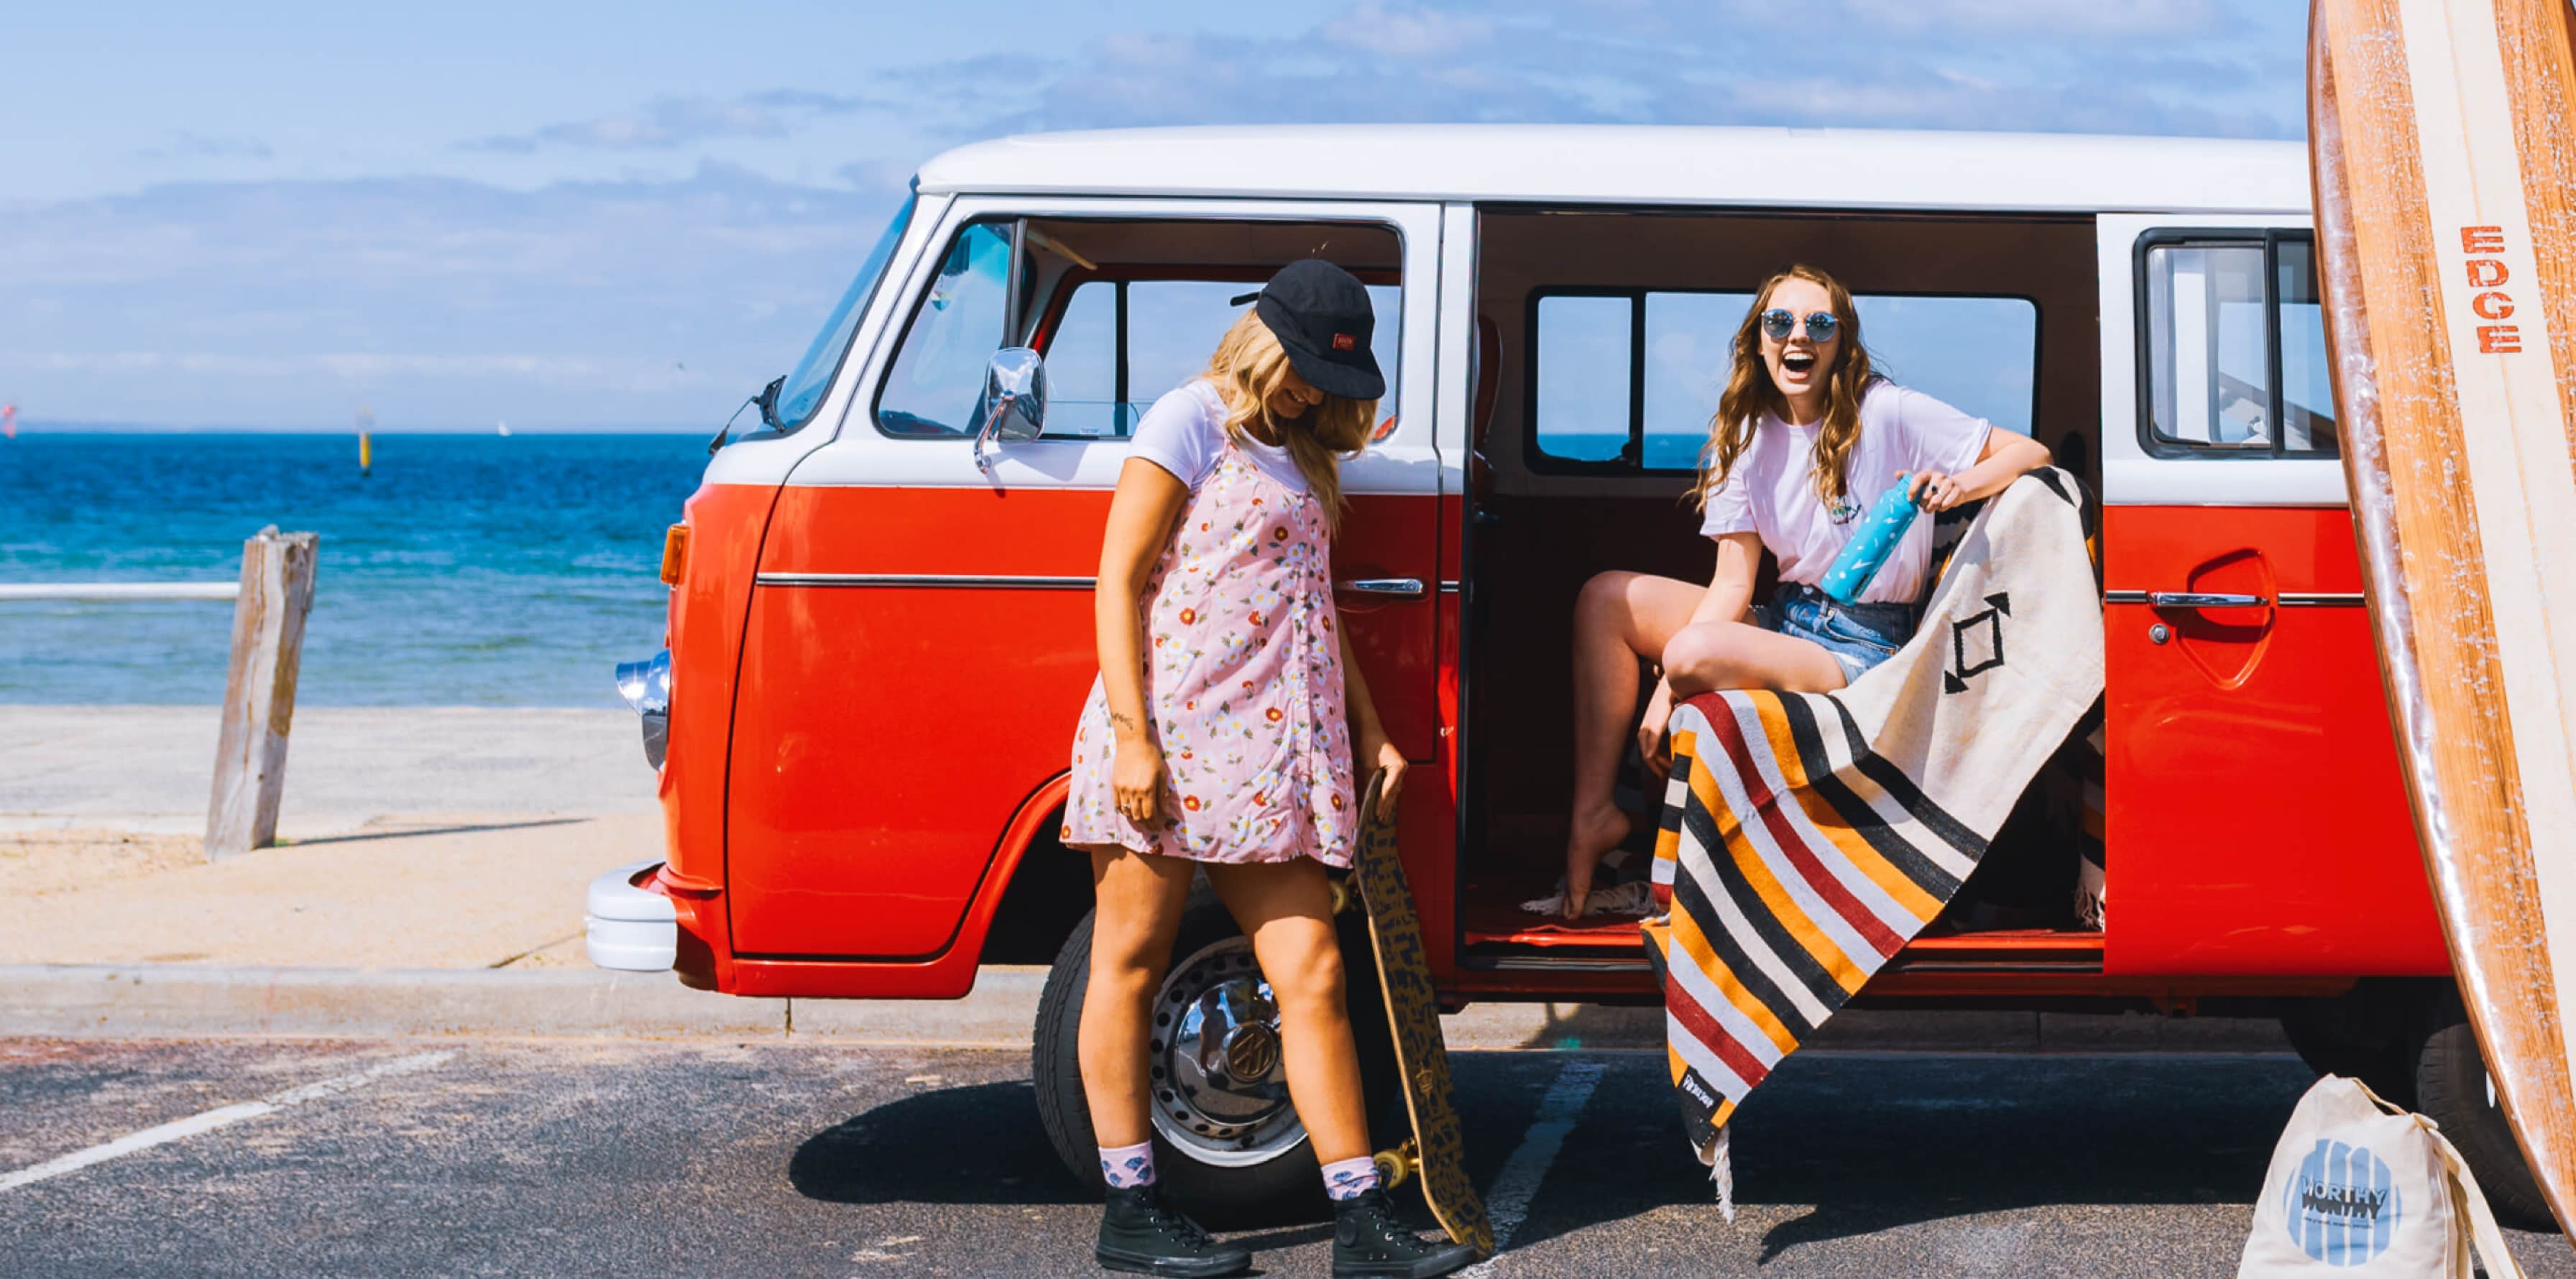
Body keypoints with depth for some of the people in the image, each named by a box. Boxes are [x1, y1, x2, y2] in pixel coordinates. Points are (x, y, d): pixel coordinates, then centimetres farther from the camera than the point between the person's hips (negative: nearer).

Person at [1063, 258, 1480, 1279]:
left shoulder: (1301, 458, 21)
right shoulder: (1192, 421, -1)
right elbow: (1120, 580, -7)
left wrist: (1369, 732, 19)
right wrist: (1131, 735, -14)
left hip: (1270, 752, 7)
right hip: (1167, 744, -7)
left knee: (1311, 973, 0)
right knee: (1130, 964, 3)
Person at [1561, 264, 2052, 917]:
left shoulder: (1888, 413, -11)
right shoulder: (1744, 433, 4)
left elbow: (2033, 455, -8)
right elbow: (1733, 582, 0)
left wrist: (1962, 483, -30)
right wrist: (1663, 692, -12)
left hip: (1860, 645, -7)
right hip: (1786, 617, 7)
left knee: (1694, 654, -31)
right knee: (1605, 598, -4)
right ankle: (1594, 814, -8)